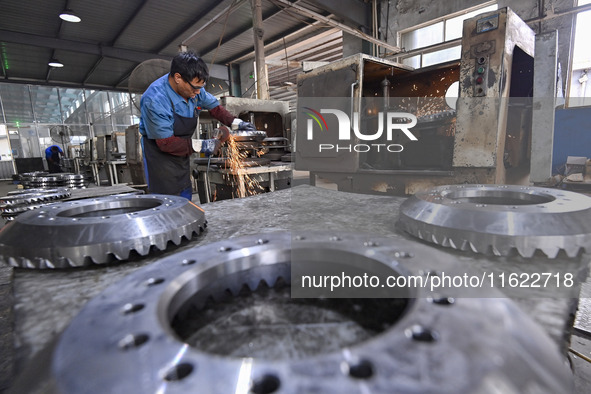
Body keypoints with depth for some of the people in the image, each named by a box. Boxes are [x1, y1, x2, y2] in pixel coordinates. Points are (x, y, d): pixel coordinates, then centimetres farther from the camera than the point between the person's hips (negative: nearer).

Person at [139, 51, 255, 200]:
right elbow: (165, 143, -25)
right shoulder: (155, 100, -28)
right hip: (160, 153, -6)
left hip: (182, 153, 7)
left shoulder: (194, 87, -9)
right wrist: (199, 145, -26)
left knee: (186, 198, 13)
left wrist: (235, 122, -4)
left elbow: (214, 106, 9)